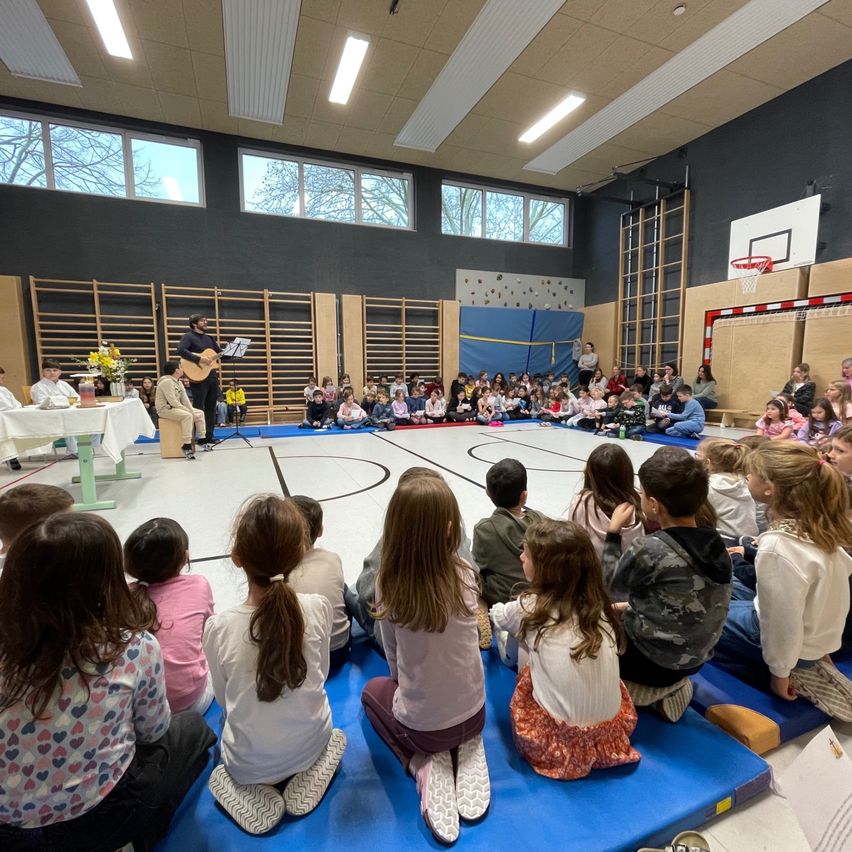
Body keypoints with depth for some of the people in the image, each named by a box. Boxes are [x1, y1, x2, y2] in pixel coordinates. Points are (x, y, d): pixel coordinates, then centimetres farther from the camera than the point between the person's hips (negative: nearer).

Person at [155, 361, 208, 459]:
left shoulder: (178, 383, 12)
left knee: (200, 413, 6)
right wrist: (189, 412, -23)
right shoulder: (167, 382, -18)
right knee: (187, 416, -33)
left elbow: (185, 399, 5)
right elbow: (173, 402, -25)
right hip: (165, 409, -10)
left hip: (176, 408, 10)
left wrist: (192, 412, -8)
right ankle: (187, 445, -35)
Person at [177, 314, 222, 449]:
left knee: (211, 407, 9)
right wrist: (199, 359, -25)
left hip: (212, 375, 7)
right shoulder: (189, 336, -4)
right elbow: (180, 350, -21)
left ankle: (209, 437, 16)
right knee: (199, 408, -5)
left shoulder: (209, 338, 19)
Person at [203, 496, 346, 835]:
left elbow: (223, 699, -6)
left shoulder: (218, 627, -25)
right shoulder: (319, 608, -23)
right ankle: (304, 784, 12)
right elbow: (320, 676, -4)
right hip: (311, 747, 1)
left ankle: (254, 797, 11)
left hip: (248, 763, 0)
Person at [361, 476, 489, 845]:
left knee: (373, 690, 29)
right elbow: (470, 641, 1)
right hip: (473, 713, 3)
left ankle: (425, 765, 9)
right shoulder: (466, 576, -19)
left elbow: (394, 659, -7)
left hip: (420, 724, -3)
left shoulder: (387, 586, -24)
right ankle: (467, 750, 13)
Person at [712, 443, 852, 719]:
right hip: (818, 630, 8)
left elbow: (783, 619, -26)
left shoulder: (778, 546, -35)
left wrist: (780, 671, -11)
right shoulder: (818, 523, -11)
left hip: (792, 640, -7)